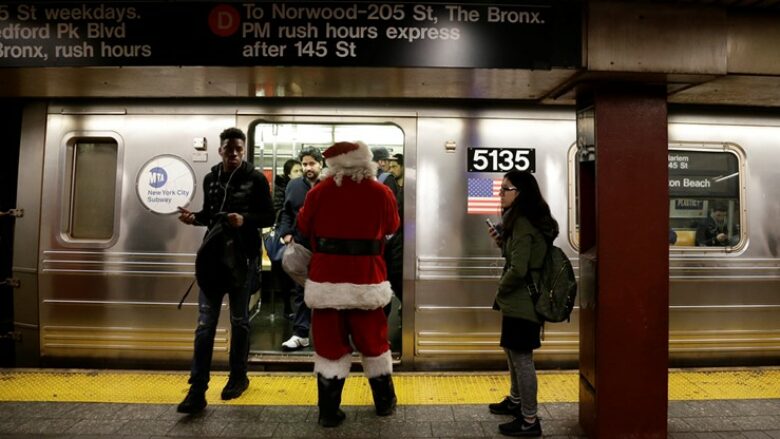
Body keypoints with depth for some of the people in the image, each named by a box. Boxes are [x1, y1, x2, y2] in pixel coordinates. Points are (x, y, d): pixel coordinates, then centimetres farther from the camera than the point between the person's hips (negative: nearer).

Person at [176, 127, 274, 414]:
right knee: (205, 324, 0)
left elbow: (269, 217, -5)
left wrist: (245, 220, -22)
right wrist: (194, 217, -3)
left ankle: (238, 377, 30)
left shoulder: (256, 179, -4)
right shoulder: (210, 179, 9)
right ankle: (197, 391, 5)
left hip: (243, 257, -3)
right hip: (212, 254, 3)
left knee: (239, 321, 11)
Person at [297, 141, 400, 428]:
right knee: (374, 343, 17)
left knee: (329, 346, 10)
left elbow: (303, 227, 10)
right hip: (366, 281, 1)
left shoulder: (319, 192, -4)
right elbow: (392, 227, 13)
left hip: (326, 280, 0)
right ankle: (385, 403, 32)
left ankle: (329, 412, 17)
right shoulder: (381, 193, -3)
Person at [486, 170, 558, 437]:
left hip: (520, 302, -11)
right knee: (513, 351, 23)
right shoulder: (526, 220, 11)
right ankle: (516, 401, 41)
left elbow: (518, 269, -26)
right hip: (521, 300, 11)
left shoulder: (522, 224, -21)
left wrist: (501, 288, -9)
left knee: (521, 357, 0)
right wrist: (501, 241, 5)